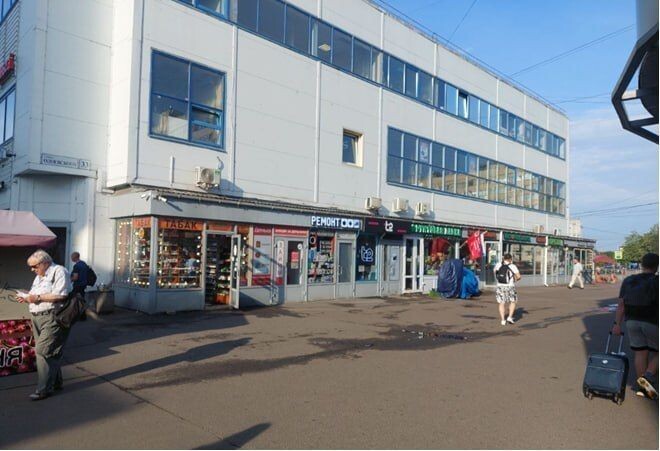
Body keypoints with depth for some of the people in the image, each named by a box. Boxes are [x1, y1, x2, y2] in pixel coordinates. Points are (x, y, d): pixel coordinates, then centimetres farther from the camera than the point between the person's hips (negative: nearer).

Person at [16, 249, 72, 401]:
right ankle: (56, 382, 23)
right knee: (51, 352, 12)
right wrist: (27, 298, 7)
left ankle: (44, 389, -2)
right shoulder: (39, 276, 21)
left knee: (44, 351, -9)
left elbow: (60, 295, -20)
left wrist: (38, 297, -17)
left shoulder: (59, 271, -9)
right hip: (38, 318, 9)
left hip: (52, 318, -9)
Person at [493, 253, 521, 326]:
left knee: (502, 303, 9)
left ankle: (503, 320, 3)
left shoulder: (499, 264, 0)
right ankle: (510, 317, 9)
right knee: (513, 301, 19)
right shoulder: (513, 266, -10)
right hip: (510, 287, -2)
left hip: (500, 286, 2)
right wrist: (515, 279, 8)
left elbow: (494, 270, 20)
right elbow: (519, 276, -13)